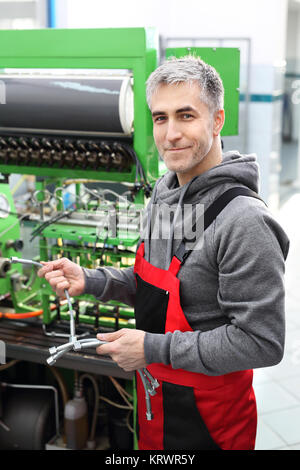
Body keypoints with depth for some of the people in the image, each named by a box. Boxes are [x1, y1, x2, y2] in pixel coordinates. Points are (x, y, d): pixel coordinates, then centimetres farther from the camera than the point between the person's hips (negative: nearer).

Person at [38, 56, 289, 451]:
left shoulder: (244, 221, -27)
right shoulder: (164, 191, 2)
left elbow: (262, 343, -28)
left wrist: (153, 348, -24)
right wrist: (89, 281, -4)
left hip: (206, 415, -8)